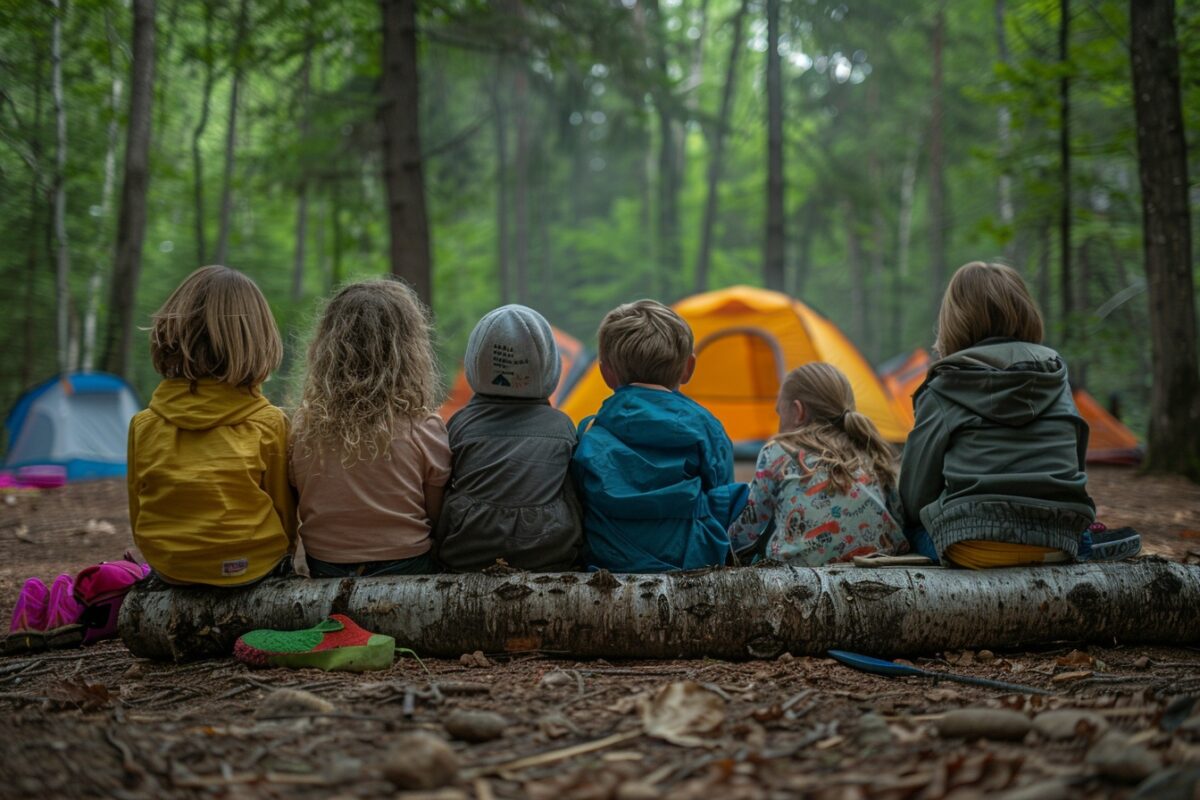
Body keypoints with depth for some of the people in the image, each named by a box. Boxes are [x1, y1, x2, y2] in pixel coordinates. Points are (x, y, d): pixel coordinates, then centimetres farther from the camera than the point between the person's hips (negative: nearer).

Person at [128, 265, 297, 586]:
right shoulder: (269, 423, -11)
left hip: (169, 568, 4)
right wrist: (282, 549, 21)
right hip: (252, 566, -3)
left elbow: (138, 514, 6)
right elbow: (285, 513, 0)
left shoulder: (143, 424, -5)